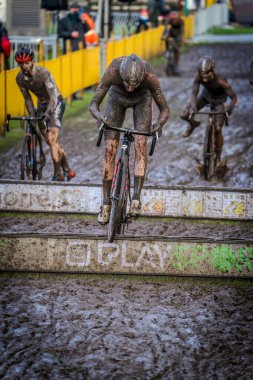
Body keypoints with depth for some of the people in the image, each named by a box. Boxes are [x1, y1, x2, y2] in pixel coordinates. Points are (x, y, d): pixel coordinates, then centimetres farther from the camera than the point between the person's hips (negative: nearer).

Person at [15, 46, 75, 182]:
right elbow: (27, 99, -1)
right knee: (51, 141, 7)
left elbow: (54, 96, -35)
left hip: (55, 104, -6)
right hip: (42, 105, 6)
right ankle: (67, 170, 22)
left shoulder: (43, 73, -28)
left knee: (52, 139, -19)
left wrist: (47, 113, -47)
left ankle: (58, 174, -13)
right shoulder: (19, 78, -11)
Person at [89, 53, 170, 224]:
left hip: (142, 98, -1)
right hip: (117, 97, 1)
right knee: (109, 149, -8)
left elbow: (165, 109, -29)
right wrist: (99, 116, -54)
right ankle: (106, 204, -2)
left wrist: (159, 124, -50)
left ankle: (136, 198, -23)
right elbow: (94, 104, -31)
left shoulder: (149, 76, -39)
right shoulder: (113, 71, -39)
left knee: (141, 144, -21)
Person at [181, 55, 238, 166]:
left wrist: (229, 108, -54)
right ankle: (193, 124, 27)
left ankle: (218, 157, 14)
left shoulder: (220, 80, -40)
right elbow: (194, 93, -31)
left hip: (219, 99, -3)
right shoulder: (198, 76, -33)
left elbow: (234, 97, -36)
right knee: (184, 115, -11)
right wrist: (193, 105, -51)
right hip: (206, 95, 3)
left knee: (218, 130, -8)